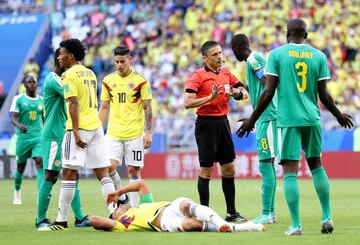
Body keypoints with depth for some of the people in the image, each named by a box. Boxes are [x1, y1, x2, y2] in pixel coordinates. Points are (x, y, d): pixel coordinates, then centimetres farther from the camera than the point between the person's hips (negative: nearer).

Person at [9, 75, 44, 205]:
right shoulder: (18, 99, -1)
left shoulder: (42, 100, 7)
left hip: (39, 137, 1)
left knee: (40, 163, -16)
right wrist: (19, 126, -30)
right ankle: (17, 192, 34)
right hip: (23, 137, -1)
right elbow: (13, 117, -9)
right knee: (21, 167, 9)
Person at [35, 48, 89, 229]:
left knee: (73, 177, 7)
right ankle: (41, 219, -1)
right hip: (53, 137, -10)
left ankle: (79, 218, 8)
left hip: (64, 136, 10)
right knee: (51, 177, -7)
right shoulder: (52, 80, -13)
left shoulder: (61, 79, 18)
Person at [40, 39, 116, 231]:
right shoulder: (90, 74, 17)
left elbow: (73, 103, -17)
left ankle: (61, 220, -5)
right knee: (102, 172, 7)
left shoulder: (69, 75, -8)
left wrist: (76, 131, -21)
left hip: (79, 128, -8)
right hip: (96, 126, 8)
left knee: (68, 173, -5)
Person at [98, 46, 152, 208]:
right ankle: (120, 197, 9)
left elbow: (147, 108, -1)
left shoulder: (140, 81, -2)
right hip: (113, 133, 2)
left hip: (134, 134, -2)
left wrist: (148, 132, -8)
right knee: (110, 166, -13)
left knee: (133, 170, 0)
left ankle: (134, 207, 9)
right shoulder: (108, 80, 8)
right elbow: (104, 108, 13)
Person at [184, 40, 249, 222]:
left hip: (223, 122, 6)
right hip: (206, 123, -6)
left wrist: (237, 93, -8)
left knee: (229, 169, 9)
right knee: (206, 170, -2)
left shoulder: (226, 74, 10)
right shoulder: (198, 76, -8)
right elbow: (187, 103, -16)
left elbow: (245, 93, 14)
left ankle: (231, 212, 17)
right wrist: (210, 97, -24)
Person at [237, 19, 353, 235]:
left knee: (290, 170, -2)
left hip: (288, 119, -3)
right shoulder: (318, 56, 6)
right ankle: (327, 217, 15)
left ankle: (296, 225, -7)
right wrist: (339, 115, 22)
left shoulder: (277, 54, -1)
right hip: (312, 118, 3)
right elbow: (324, 95, 5)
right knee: (316, 165, 18)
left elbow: (268, 93, -5)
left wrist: (252, 119, 4)